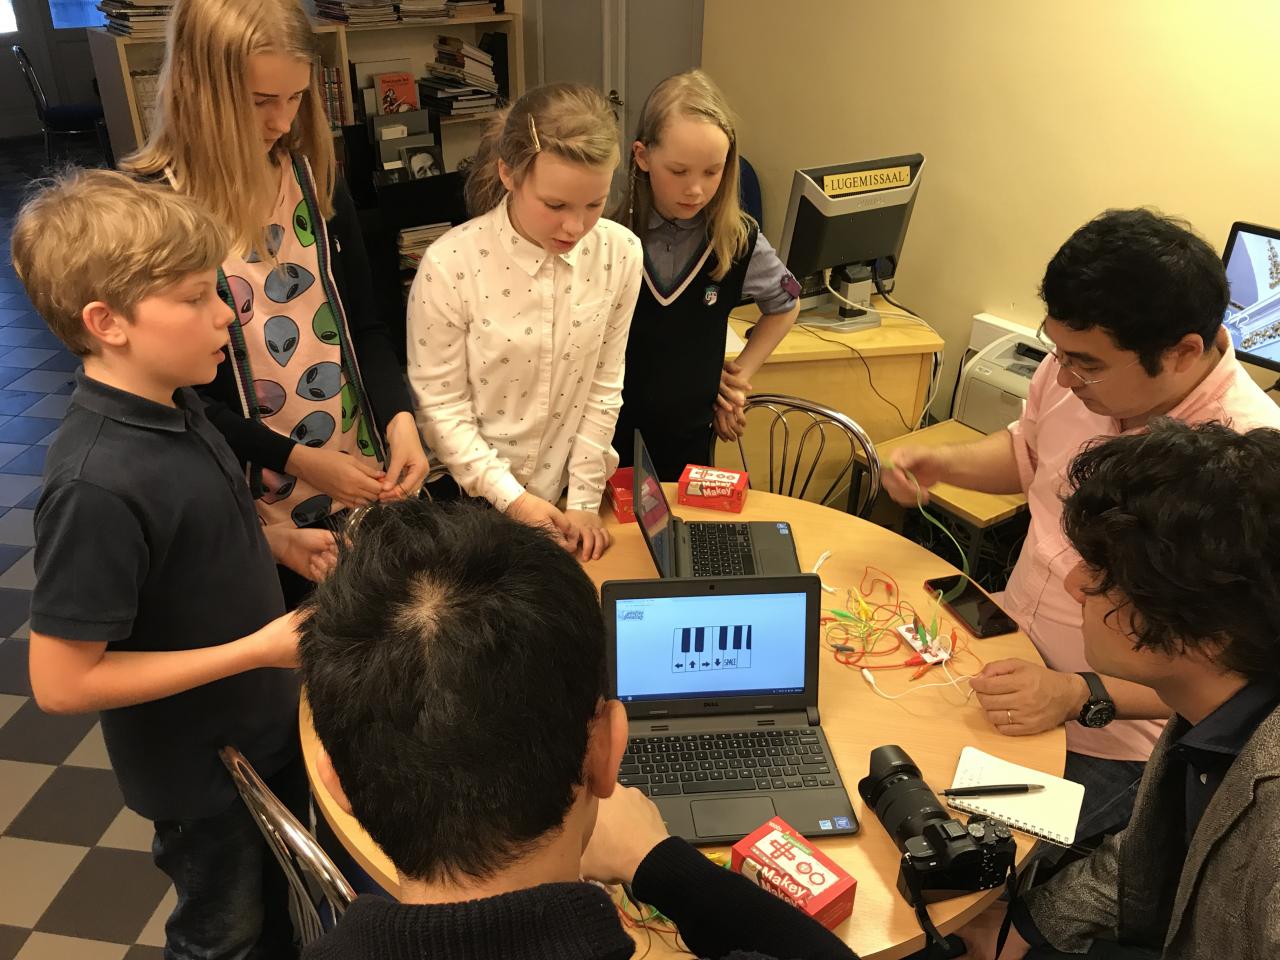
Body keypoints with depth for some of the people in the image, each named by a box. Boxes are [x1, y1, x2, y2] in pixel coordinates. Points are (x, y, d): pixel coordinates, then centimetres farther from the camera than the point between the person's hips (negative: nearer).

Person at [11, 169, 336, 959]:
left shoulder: (173, 405, -8)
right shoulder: (98, 483, -33)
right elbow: (63, 682, -28)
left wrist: (273, 541, -5)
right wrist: (254, 649, -27)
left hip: (265, 724, 7)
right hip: (201, 767, -7)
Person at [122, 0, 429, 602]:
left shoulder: (315, 175, 0)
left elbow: (364, 325, 4)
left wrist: (399, 419, -13)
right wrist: (294, 459, -17)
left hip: (361, 480, 4)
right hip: (256, 506, -3)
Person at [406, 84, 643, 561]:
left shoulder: (620, 253, -13)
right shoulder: (449, 266, -23)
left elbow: (604, 386, -5)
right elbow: (440, 405, -14)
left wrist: (584, 500, -4)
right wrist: (510, 497, -17)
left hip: (562, 495, 3)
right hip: (470, 498, -2)